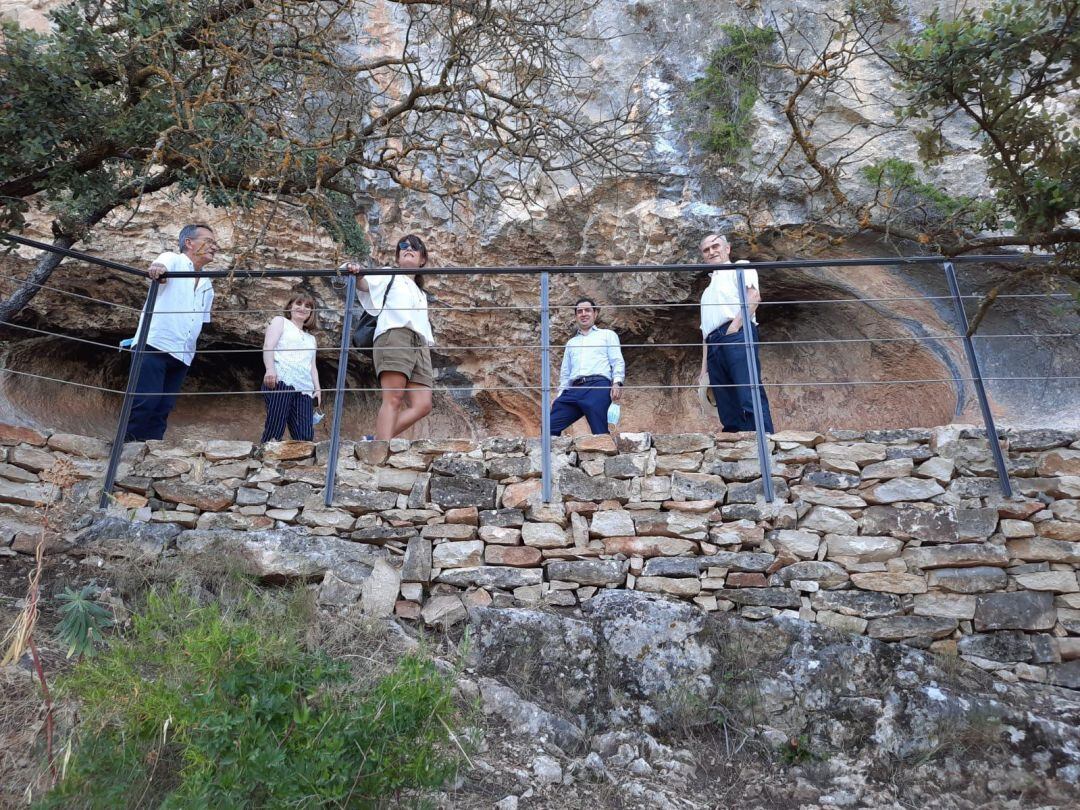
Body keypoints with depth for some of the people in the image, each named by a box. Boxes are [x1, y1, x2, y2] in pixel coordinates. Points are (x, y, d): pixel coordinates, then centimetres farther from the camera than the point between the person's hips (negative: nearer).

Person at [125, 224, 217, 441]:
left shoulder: (207, 286, 22)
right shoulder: (173, 260, 3)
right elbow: (162, 265, -22)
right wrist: (157, 268, -46)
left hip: (182, 355, 6)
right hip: (154, 346, -6)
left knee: (164, 408, 2)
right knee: (146, 401, -16)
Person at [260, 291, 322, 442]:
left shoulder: (311, 338, 35)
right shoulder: (280, 321, 18)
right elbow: (268, 346, 2)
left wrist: (317, 388, 9)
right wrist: (270, 369, -17)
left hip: (303, 389, 5)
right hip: (280, 380, -5)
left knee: (306, 436, -10)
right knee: (275, 429, -19)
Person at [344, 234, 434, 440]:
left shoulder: (421, 294, 38)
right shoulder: (389, 276, 21)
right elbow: (364, 283, 0)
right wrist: (355, 273, -23)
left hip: (420, 345, 6)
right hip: (394, 335, -6)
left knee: (423, 405, -13)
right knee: (393, 399, -21)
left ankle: (375, 440, -12)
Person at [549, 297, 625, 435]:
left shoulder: (607, 335, 19)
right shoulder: (571, 343, 32)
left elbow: (618, 362, 8)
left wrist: (617, 383, -10)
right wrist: (560, 394, 14)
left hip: (598, 387, -4)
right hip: (573, 390, 4)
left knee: (600, 433, -19)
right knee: (550, 427, -13)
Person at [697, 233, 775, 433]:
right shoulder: (709, 290, 35)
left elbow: (754, 296, -4)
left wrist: (736, 324, -16)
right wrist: (704, 367, 19)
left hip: (737, 336, -7)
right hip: (714, 345, 7)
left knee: (749, 397, -21)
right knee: (727, 408, -2)